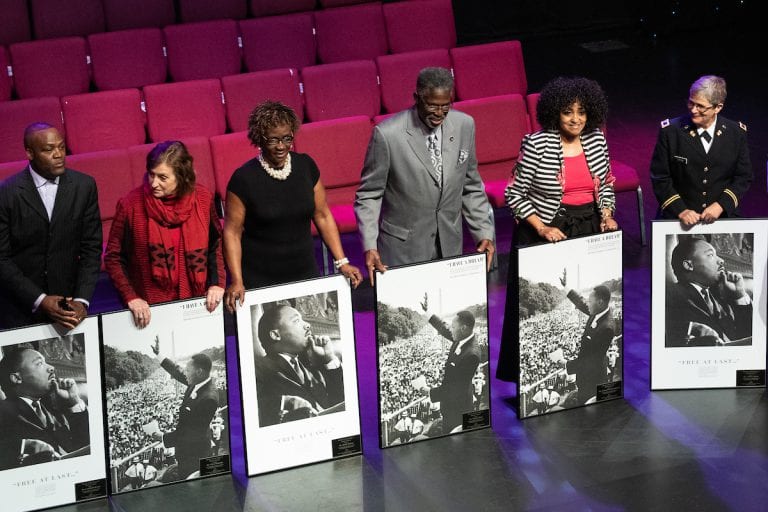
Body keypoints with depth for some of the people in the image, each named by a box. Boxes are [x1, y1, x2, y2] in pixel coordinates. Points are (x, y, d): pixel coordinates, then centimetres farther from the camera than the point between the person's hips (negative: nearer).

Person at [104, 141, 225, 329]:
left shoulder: (203, 199, -6)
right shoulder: (131, 205, -14)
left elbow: (215, 243, 9)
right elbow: (114, 257, -6)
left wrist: (217, 283, -2)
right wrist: (131, 297, -15)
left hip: (196, 303, 2)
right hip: (149, 309, -2)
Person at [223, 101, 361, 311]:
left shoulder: (306, 166, 1)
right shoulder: (244, 178, -10)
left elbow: (323, 216, 8)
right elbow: (232, 232, -7)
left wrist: (342, 262, 3)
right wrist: (237, 282, -15)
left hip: (305, 275, 3)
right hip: (259, 282, -3)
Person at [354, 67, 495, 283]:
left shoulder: (464, 125, -1)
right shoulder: (387, 134, -15)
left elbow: (471, 188, 10)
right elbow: (368, 195, -8)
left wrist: (484, 232, 2)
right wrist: (369, 246, -18)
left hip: (450, 246, 4)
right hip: (403, 250, -4)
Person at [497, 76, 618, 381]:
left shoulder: (596, 140, 2)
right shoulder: (536, 144, -12)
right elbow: (514, 195, -9)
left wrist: (607, 215, -1)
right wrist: (542, 228, -16)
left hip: (588, 230, 4)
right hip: (545, 234, -4)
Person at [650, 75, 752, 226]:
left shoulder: (737, 133, 3)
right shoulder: (670, 131, -2)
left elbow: (743, 177, 9)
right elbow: (660, 178, 1)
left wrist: (721, 205, -6)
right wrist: (680, 210, -10)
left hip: (722, 216, 1)